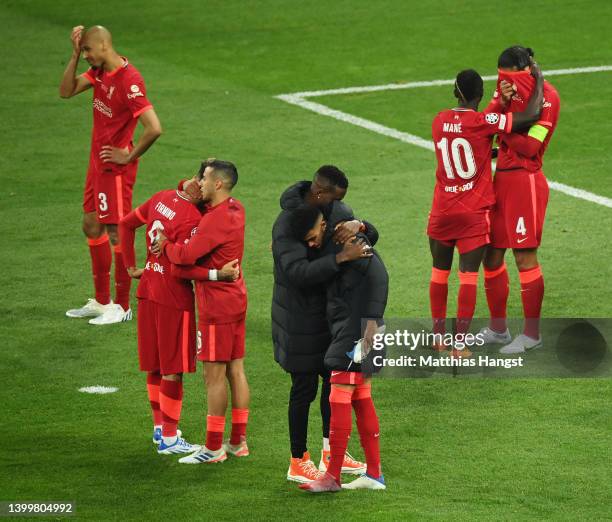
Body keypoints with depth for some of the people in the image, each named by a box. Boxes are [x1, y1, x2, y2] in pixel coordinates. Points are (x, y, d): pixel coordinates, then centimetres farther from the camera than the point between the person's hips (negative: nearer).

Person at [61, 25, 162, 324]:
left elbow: (154, 128, -28)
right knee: (91, 226, 16)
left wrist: (129, 156, -17)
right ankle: (101, 302, 26)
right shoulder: (99, 71, 4)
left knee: (116, 233, -3)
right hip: (98, 163, 10)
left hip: (115, 167, -10)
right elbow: (67, 91, 5)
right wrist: (74, 54, -5)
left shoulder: (129, 81, -24)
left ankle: (122, 307, 6)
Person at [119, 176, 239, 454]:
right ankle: (169, 438, 9)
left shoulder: (162, 198, 1)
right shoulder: (192, 219, -23)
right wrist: (217, 274, -27)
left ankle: (159, 426, 30)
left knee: (154, 364, 18)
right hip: (174, 297, -8)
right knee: (173, 368, 3)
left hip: (149, 290, 8)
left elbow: (126, 224, 11)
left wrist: (132, 267, 16)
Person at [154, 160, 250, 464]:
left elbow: (186, 255, -23)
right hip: (235, 299, 10)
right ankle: (238, 442, 17)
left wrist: (165, 245, -4)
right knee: (235, 370, 12)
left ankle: (213, 448, 0)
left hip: (217, 304, -10)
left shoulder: (217, 220, -21)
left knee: (214, 374, -4)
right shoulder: (235, 209, 8)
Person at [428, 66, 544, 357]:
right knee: (468, 275, -1)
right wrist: (539, 81, -4)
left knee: (440, 272, 17)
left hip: (442, 211, 4)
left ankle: (438, 336, 25)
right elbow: (531, 116, -18)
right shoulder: (482, 122, -15)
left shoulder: (439, 122, 1)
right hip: (474, 213, -4)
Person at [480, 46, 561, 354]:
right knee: (491, 255, 10)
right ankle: (498, 328, 22)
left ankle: (532, 334, 5)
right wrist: (502, 103, -17)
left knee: (525, 256, -4)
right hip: (501, 178, 8)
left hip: (526, 181, -8)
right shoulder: (508, 88, 10)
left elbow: (530, 146, -17)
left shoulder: (546, 96, -11)